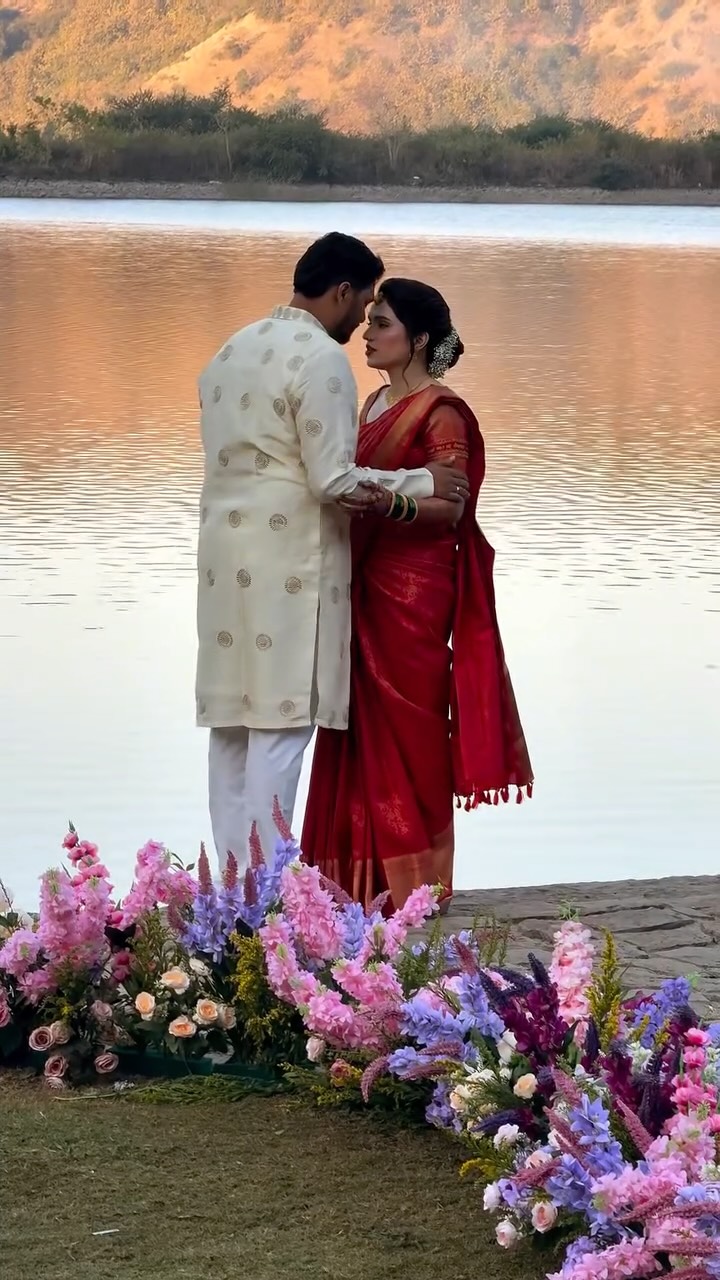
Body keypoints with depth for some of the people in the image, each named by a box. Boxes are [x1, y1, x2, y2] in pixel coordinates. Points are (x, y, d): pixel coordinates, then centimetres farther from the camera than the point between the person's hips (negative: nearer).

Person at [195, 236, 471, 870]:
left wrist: (354, 489, 1)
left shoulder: (233, 349, 15)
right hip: (288, 563, -8)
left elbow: (247, 458, 11)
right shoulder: (322, 357, -12)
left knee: (232, 719, 10)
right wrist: (422, 481, -3)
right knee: (281, 721, -6)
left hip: (226, 554, 8)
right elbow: (333, 479, -15)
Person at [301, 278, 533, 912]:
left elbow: (448, 508, -18)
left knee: (405, 731, -3)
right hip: (366, 586, 8)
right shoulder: (377, 404, 14)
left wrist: (384, 501, -31)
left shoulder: (441, 413, -10)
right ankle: (367, 876, 12)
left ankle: (414, 882, 3)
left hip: (414, 592, -8)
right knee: (363, 731, 7)